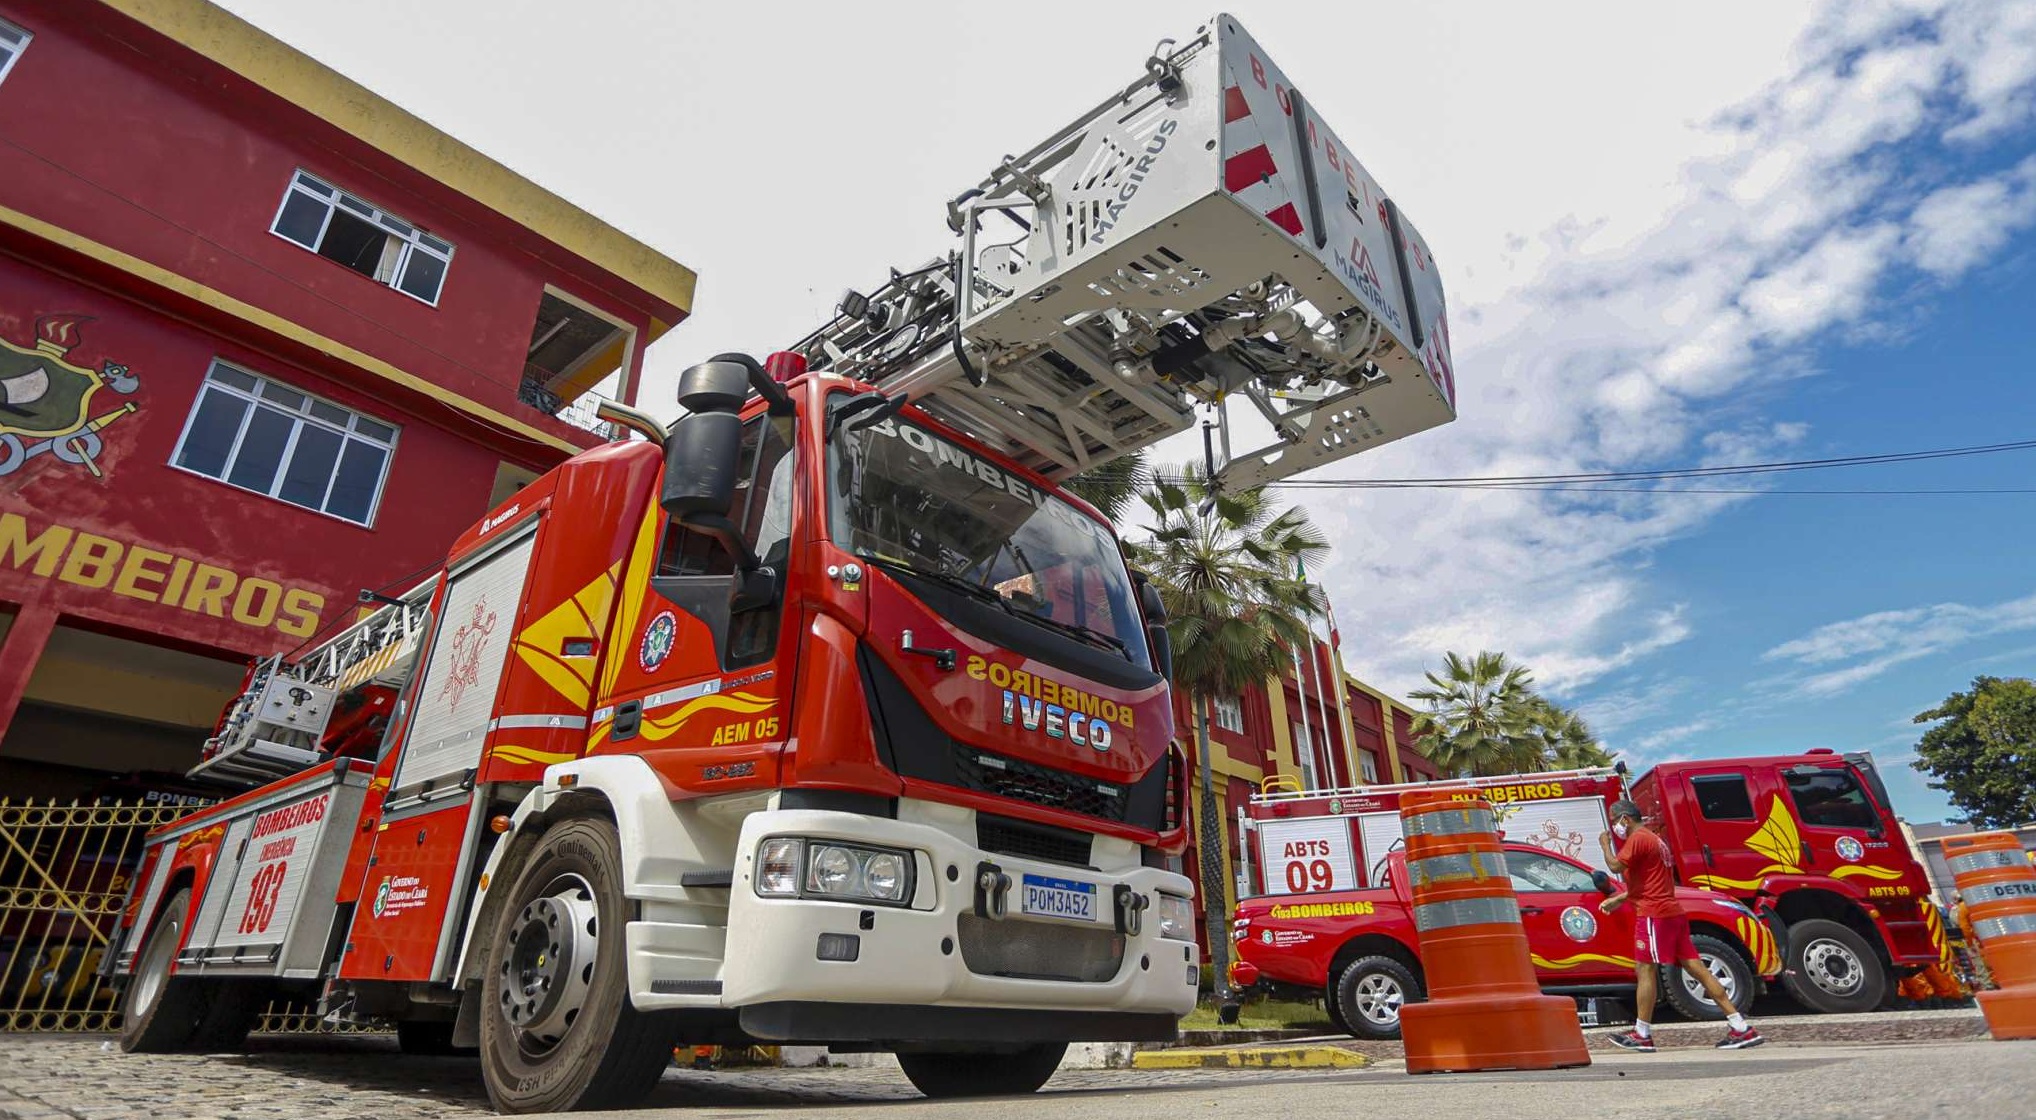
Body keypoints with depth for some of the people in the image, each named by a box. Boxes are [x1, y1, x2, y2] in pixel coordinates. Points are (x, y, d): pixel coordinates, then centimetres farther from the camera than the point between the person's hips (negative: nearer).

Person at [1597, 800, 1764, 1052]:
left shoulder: (1638, 839, -10)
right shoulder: (1653, 839, 23)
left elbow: (1615, 866, -23)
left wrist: (1605, 843, -6)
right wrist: (1618, 899, 27)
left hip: (1654, 914, -10)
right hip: (1672, 912, 10)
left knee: (1644, 970, -6)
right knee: (1697, 968, 8)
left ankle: (1642, 1035, -3)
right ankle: (1742, 1028, 7)